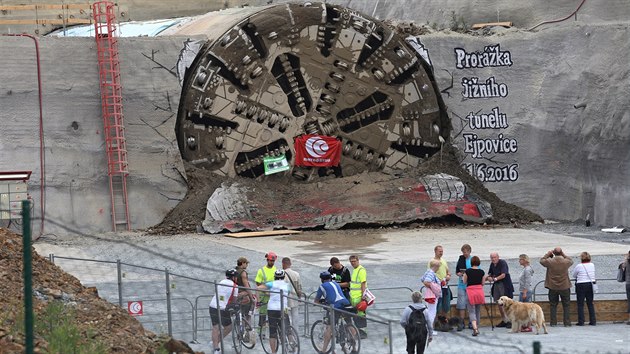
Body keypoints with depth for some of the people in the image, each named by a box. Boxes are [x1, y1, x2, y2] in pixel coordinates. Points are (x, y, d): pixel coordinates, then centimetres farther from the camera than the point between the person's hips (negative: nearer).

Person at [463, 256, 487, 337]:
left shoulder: (467, 271, -6)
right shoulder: (481, 272, 0)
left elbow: (464, 282, 3)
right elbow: (482, 283, 6)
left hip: (470, 291, -3)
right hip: (479, 290, 3)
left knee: (472, 311, -5)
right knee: (478, 311, 17)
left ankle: (475, 328, -24)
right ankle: (477, 328, 23)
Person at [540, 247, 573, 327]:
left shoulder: (550, 262, -13)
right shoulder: (566, 262, -10)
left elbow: (542, 260, 5)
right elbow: (571, 261, 14)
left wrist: (547, 254, 12)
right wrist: (563, 255, 12)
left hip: (553, 288, 0)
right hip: (565, 287, 0)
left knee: (553, 305, 9)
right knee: (566, 305, 8)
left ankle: (553, 322, 7)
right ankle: (567, 322, 6)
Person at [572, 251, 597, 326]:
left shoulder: (579, 266, -12)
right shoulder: (592, 265, 0)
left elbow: (573, 275, 1)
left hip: (581, 286, -4)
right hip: (590, 285, 4)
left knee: (580, 304, 2)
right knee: (590, 304, 12)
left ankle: (581, 321, -1)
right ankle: (593, 321, 10)